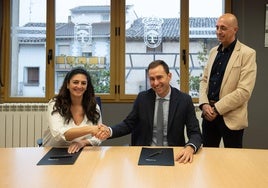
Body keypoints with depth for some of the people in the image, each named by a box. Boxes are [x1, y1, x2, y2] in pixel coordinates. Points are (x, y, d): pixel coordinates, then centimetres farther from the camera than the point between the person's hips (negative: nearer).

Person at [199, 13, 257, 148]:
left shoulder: (247, 54, -10)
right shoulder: (213, 51, 11)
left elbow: (244, 91, -17)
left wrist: (217, 109, -16)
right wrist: (204, 104, -5)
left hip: (231, 117, -6)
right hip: (209, 113, 6)